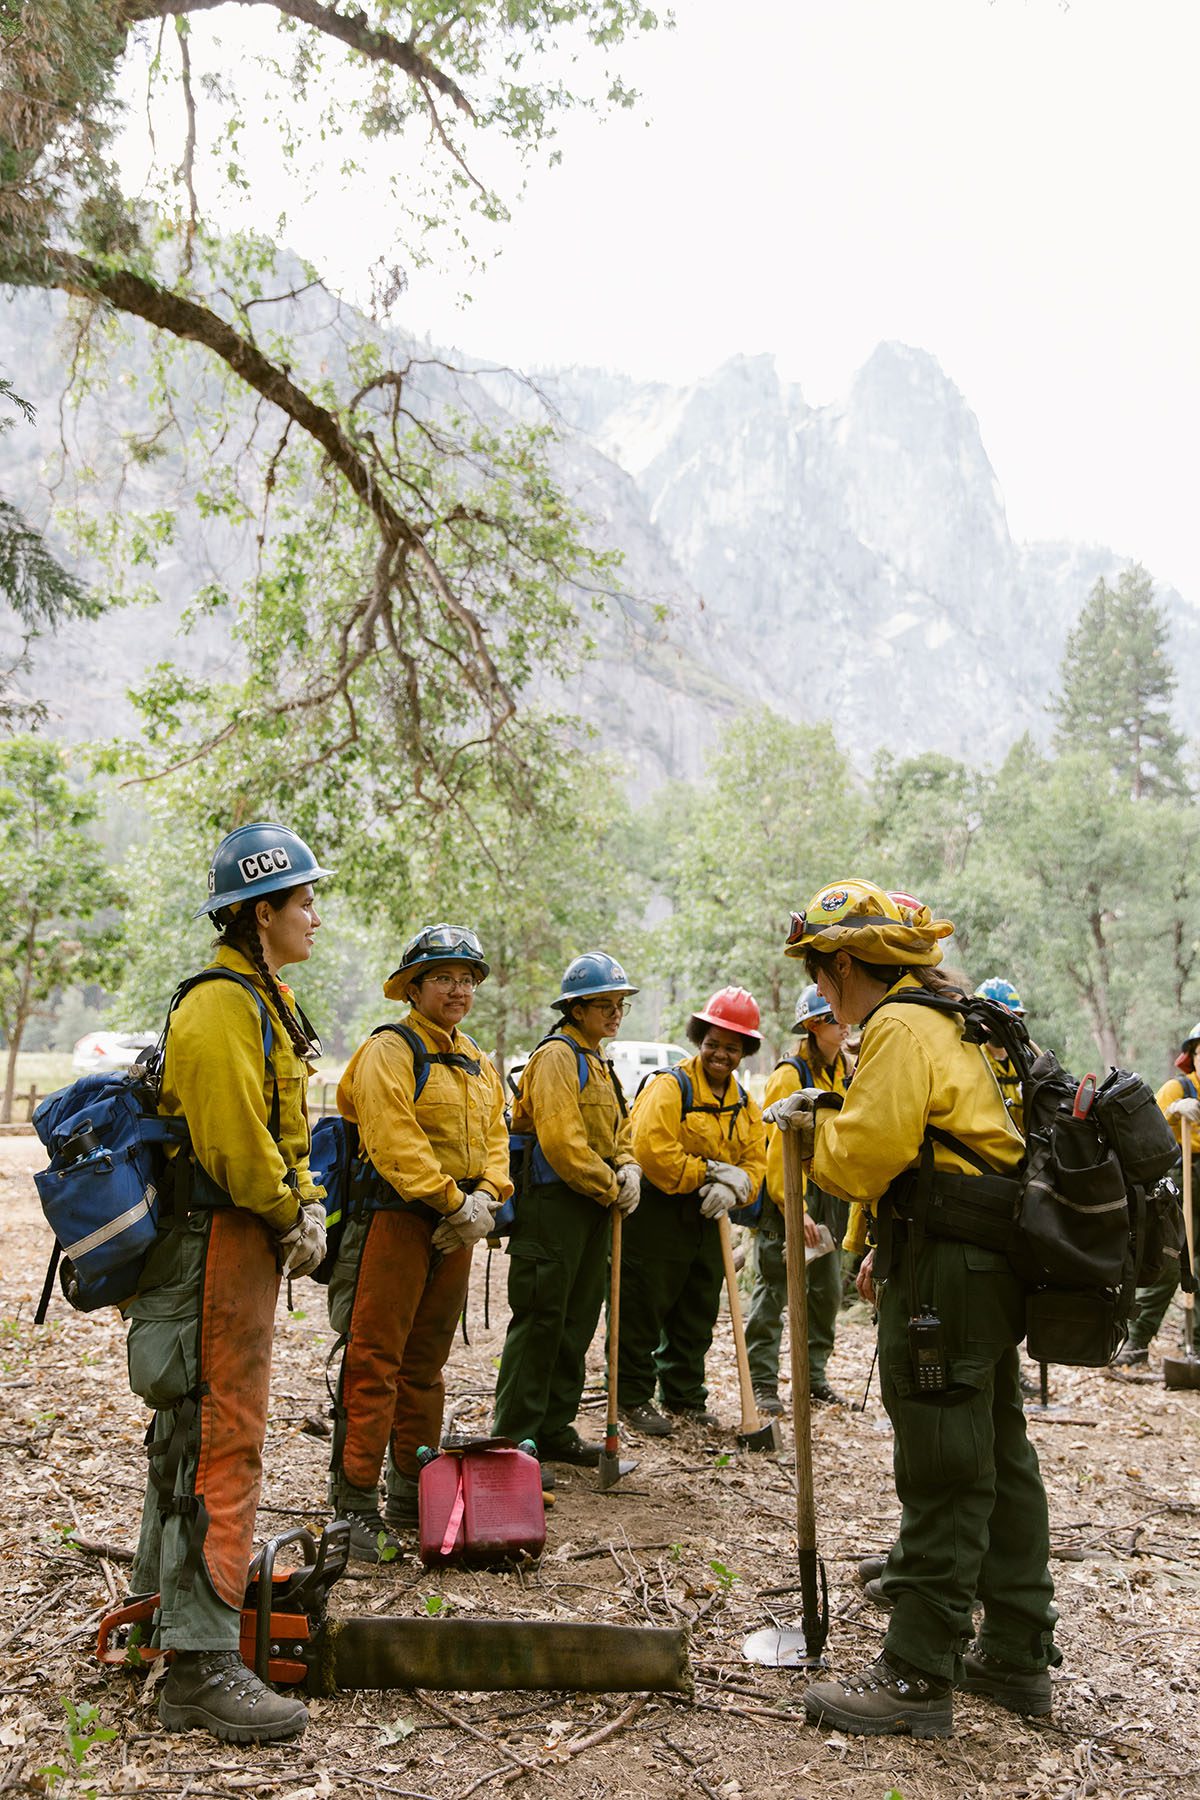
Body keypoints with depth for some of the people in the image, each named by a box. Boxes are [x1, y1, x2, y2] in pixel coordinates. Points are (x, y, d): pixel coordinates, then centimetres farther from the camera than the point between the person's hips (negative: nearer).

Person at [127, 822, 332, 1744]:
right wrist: (289, 1218, -10)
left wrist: (307, 1204, 4)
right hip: (222, 1242, -11)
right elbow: (235, 1143, -24)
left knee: (194, 1423, 22)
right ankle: (202, 1666, 2)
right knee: (224, 1439, -6)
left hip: (243, 1238, 11)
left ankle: (170, 1591, 39)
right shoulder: (224, 1006, -19)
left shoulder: (262, 999, 15)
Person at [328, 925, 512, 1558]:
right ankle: (356, 1505, 2)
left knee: (425, 1364, 15)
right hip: (396, 1216, -7)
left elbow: (495, 1135, 13)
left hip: (455, 1227, 8)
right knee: (374, 1361, -6)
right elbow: (394, 1140, -19)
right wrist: (453, 1199, -19)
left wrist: (485, 1195, -6)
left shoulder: (477, 1062, 17)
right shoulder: (389, 1050, -9)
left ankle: (413, 1496, 26)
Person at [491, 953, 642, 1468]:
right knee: (539, 1321, -6)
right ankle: (513, 1440, 2)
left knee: (576, 1322, 15)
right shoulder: (557, 1055, -12)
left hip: (592, 1209, 10)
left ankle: (555, 1430, 25)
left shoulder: (598, 1062, 19)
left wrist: (629, 1168, -1)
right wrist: (611, 1190, -13)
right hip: (551, 1204, -10)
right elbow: (561, 1139, -21)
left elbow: (619, 1129, 20)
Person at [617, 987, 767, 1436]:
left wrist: (733, 1187, -13)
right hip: (656, 1215, -7)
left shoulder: (745, 1105, 12)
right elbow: (652, 1150, -24)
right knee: (642, 1313, 1)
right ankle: (633, 1398, 15)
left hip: (707, 1221, 7)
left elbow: (755, 1162, 9)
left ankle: (684, 1397, 31)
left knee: (696, 1317, 17)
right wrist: (708, 1174, -18)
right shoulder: (670, 1085, -13)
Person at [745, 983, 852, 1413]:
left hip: (831, 1198, 7)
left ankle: (814, 1375, 26)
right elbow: (777, 1148, -17)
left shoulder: (845, 1074, 10)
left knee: (827, 1289, 13)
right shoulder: (791, 1075, -12)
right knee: (773, 1291, -2)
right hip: (789, 1197, -7)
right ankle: (762, 1383, 6)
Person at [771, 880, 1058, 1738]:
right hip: (994, 1272, 10)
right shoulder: (958, 1026, 18)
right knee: (1002, 1463, 16)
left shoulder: (901, 1029, -13)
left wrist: (811, 1124, -2)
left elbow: (869, 1150, -21)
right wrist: (887, 1246, 19)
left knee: (942, 1479, -3)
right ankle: (1017, 1657, 29)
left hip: (944, 1280, -10)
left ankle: (918, 1680, 8)